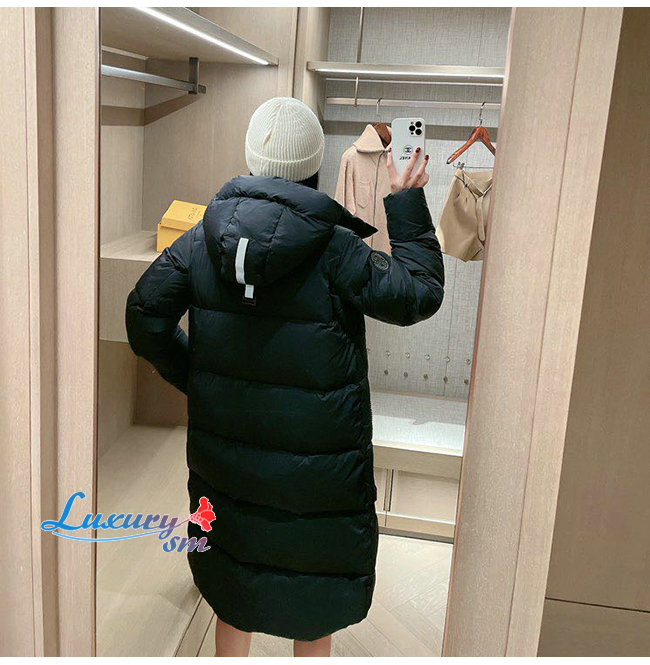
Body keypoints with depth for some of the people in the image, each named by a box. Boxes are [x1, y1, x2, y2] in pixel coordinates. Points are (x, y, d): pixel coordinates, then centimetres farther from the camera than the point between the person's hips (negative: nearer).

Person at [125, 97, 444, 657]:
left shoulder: (205, 236, -5)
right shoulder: (334, 248, -18)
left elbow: (145, 316, -4)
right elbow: (419, 292, -9)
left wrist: (192, 377, 8)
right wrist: (407, 204, 0)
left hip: (224, 453, 5)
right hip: (316, 464, -4)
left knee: (235, 586, 25)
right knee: (314, 591, 18)